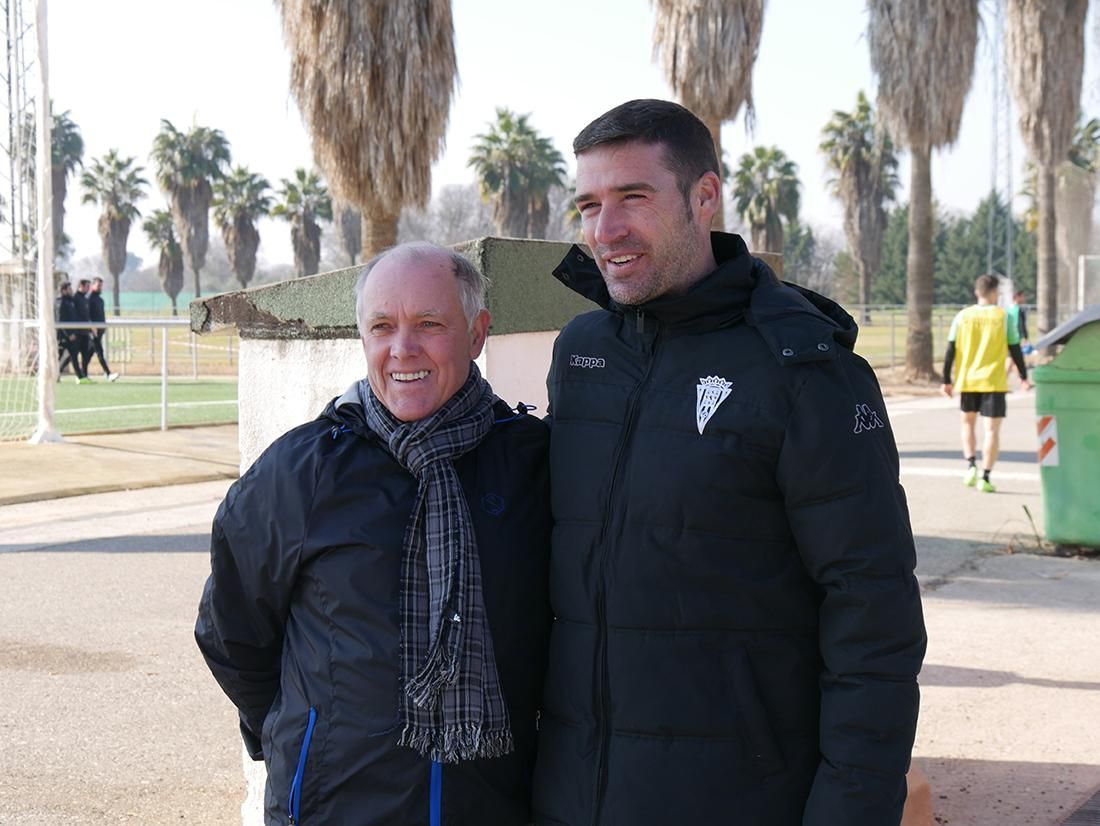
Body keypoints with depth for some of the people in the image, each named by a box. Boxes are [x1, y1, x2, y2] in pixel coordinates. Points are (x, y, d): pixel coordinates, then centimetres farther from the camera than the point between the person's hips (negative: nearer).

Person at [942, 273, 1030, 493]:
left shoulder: (962, 316, 1)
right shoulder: (1004, 317, -4)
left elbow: (950, 350, 1)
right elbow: (1015, 349, 0)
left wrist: (947, 380, 8)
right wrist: (1024, 377, 11)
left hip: (967, 381, 2)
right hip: (994, 382, -2)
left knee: (968, 422, 20)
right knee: (991, 428, 0)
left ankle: (971, 465, 3)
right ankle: (985, 477, -5)